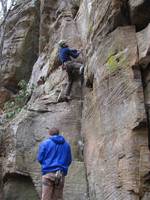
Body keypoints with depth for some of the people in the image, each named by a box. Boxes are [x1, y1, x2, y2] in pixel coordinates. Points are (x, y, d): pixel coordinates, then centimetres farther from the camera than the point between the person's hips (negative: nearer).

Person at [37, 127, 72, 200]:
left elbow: (40, 159, 1)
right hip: (61, 174, 3)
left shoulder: (45, 143, 1)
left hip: (48, 173, -3)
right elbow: (69, 160, 13)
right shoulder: (66, 144, 11)